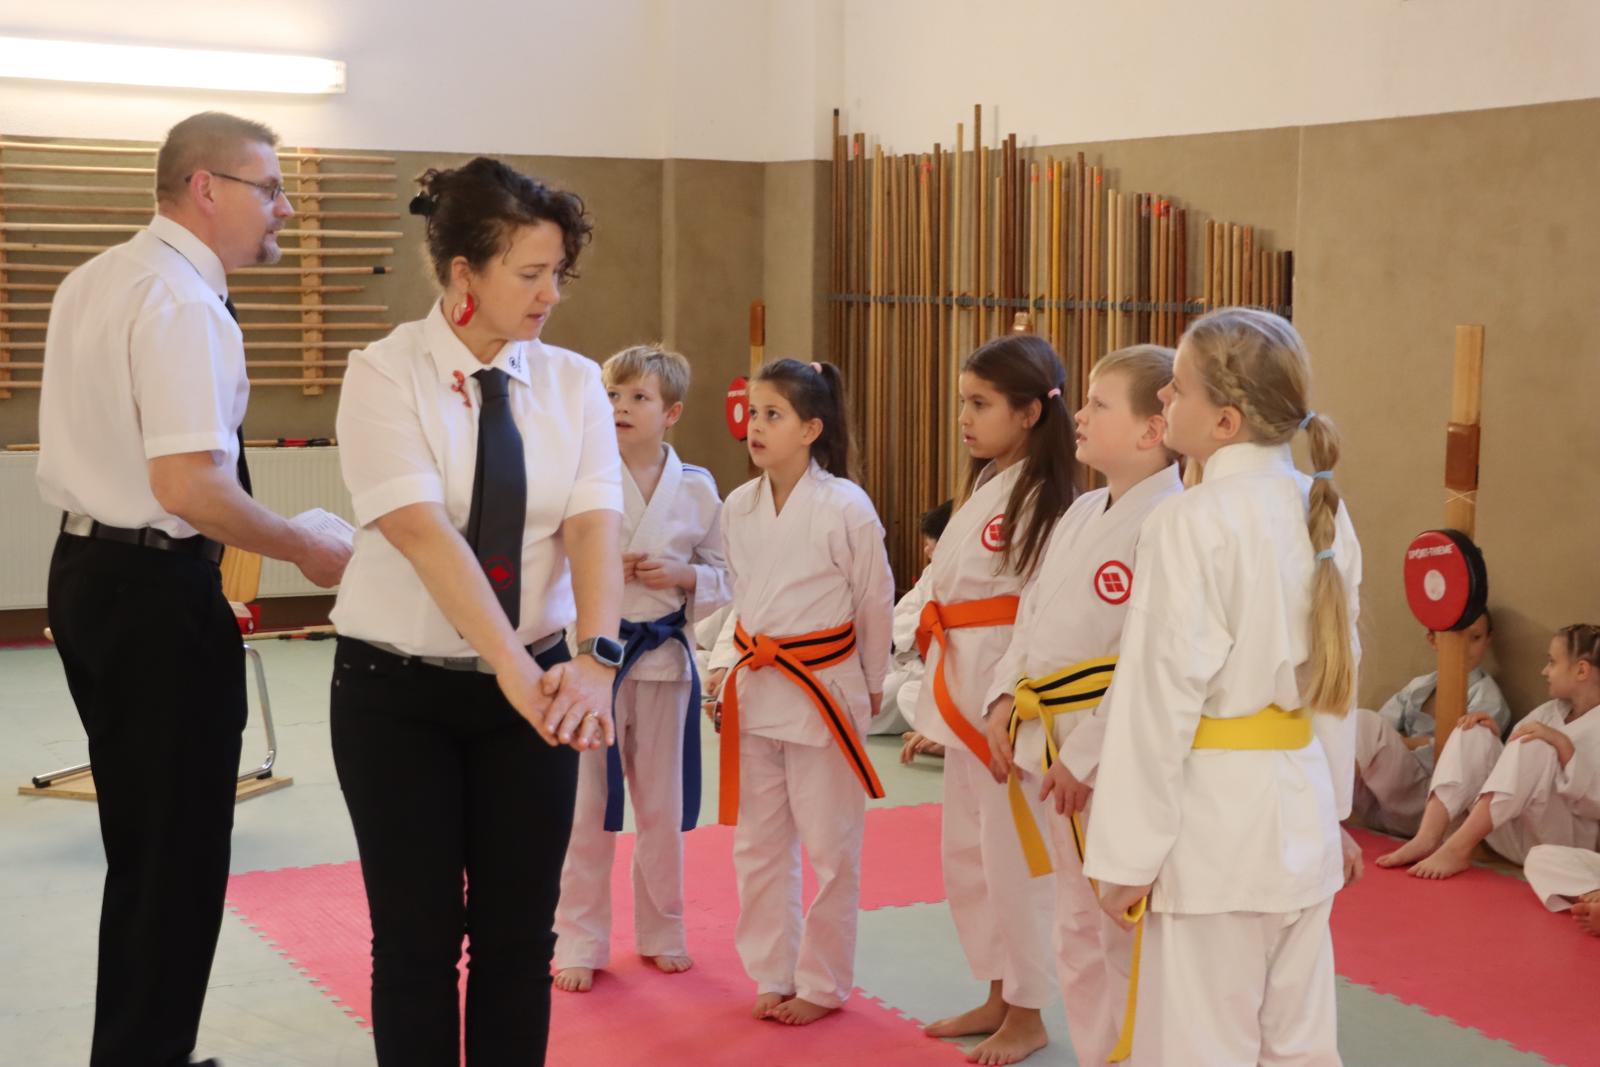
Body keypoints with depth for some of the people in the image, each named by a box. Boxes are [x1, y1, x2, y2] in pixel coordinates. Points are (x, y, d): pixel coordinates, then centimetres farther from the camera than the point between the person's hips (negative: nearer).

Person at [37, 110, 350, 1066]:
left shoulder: (94, 281, 11)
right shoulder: (183, 304, -19)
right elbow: (189, 486, -25)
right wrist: (307, 551, -14)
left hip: (85, 568, 10)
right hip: (158, 590, -10)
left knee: (141, 839, 19)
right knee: (180, 851, 0)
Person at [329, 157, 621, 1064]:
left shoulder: (574, 383, 0)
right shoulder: (385, 376, -11)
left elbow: (595, 526, -12)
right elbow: (422, 532, -23)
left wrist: (595, 658, -29)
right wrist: (513, 665, -32)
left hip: (532, 687, 3)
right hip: (399, 692, -3)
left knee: (520, 936, 8)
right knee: (419, 937, 6)